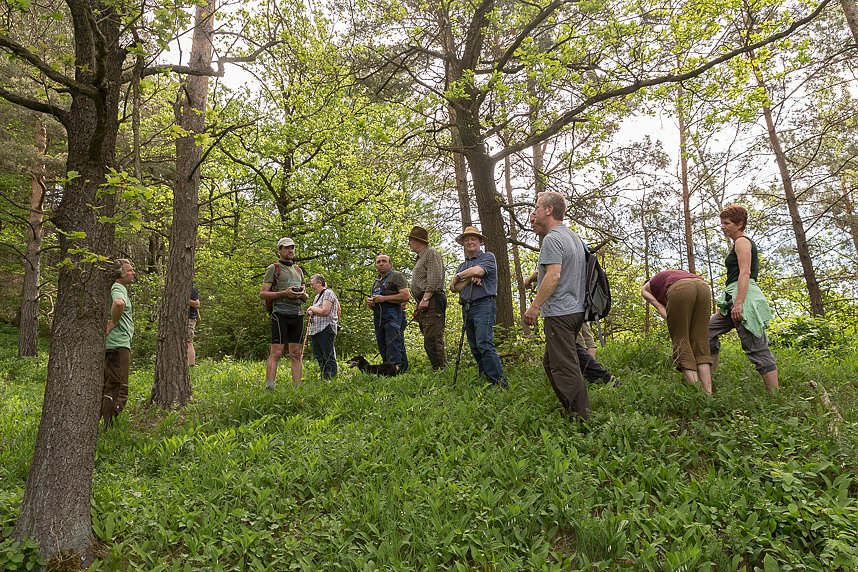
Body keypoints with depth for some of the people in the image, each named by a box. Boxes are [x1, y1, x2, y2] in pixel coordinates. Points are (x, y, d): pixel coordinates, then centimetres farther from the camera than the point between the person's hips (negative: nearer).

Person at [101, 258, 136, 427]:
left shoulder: (118, 288, 19)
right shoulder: (118, 288, -12)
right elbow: (119, 303, -37)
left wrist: (111, 323, 21)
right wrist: (114, 323, -22)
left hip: (110, 344, 11)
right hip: (119, 345, -11)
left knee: (107, 386, 19)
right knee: (118, 390, -7)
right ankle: (107, 428, -5)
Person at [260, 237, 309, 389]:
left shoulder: (298, 270, 22)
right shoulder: (273, 268, 4)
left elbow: (305, 296, 26)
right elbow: (262, 294, -3)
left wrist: (303, 295, 1)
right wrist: (284, 293, -14)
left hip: (298, 314, 6)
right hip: (281, 313, -6)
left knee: (296, 354, 4)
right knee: (276, 353, -10)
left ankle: (297, 387, 6)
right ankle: (269, 387, -11)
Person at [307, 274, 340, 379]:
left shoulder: (328, 293, -6)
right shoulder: (317, 296, 22)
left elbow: (325, 311, -19)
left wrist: (311, 308, -4)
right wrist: (310, 313, 6)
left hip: (325, 329, -10)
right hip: (316, 330, 10)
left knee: (328, 357, -9)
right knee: (319, 357, 11)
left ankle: (331, 379, -9)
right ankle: (323, 379, 16)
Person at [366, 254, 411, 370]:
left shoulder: (396, 276, 3)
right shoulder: (376, 282, 26)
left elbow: (406, 296, -11)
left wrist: (384, 298, -13)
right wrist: (369, 302, 8)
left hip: (393, 317, -8)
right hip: (378, 319, 8)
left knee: (393, 348, -17)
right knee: (383, 350, 5)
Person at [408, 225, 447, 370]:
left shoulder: (431, 254, -2)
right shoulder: (420, 258, 28)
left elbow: (435, 278, -15)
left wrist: (425, 298, -21)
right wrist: (418, 304, 21)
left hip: (432, 301, -10)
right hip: (424, 303, 10)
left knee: (432, 340, -16)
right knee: (432, 341, 8)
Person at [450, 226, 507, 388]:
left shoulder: (488, 257, 4)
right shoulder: (462, 266, 22)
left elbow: (478, 271, -18)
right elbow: (454, 288, 7)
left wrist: (458, 276, -1)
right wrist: (471, 278, -10)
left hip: (484, 305, -7)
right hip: (467, 308, 8)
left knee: (484, 344, -19)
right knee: (474, 348, 7)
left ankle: (499, 382, -18)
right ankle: (485, 379, 15)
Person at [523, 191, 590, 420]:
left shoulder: (552, 239, -13)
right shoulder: (573, 236, 18)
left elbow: (554, 275, -23)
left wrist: (534, 307, -21)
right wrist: (538, 227, 22)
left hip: (559, 313, -10)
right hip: (576, 310, 10)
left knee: (564, 366, -5)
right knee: (550, 362, 18)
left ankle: (581, 416, 0)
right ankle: (572, 409, 23)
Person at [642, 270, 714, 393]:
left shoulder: (645, 289, 32)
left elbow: (661, 308, 16)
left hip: (681, 290, -5)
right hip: (703, 287, 5)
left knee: (681, 341, 0)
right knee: (700, 343, 7)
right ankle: (708, 393, -2)